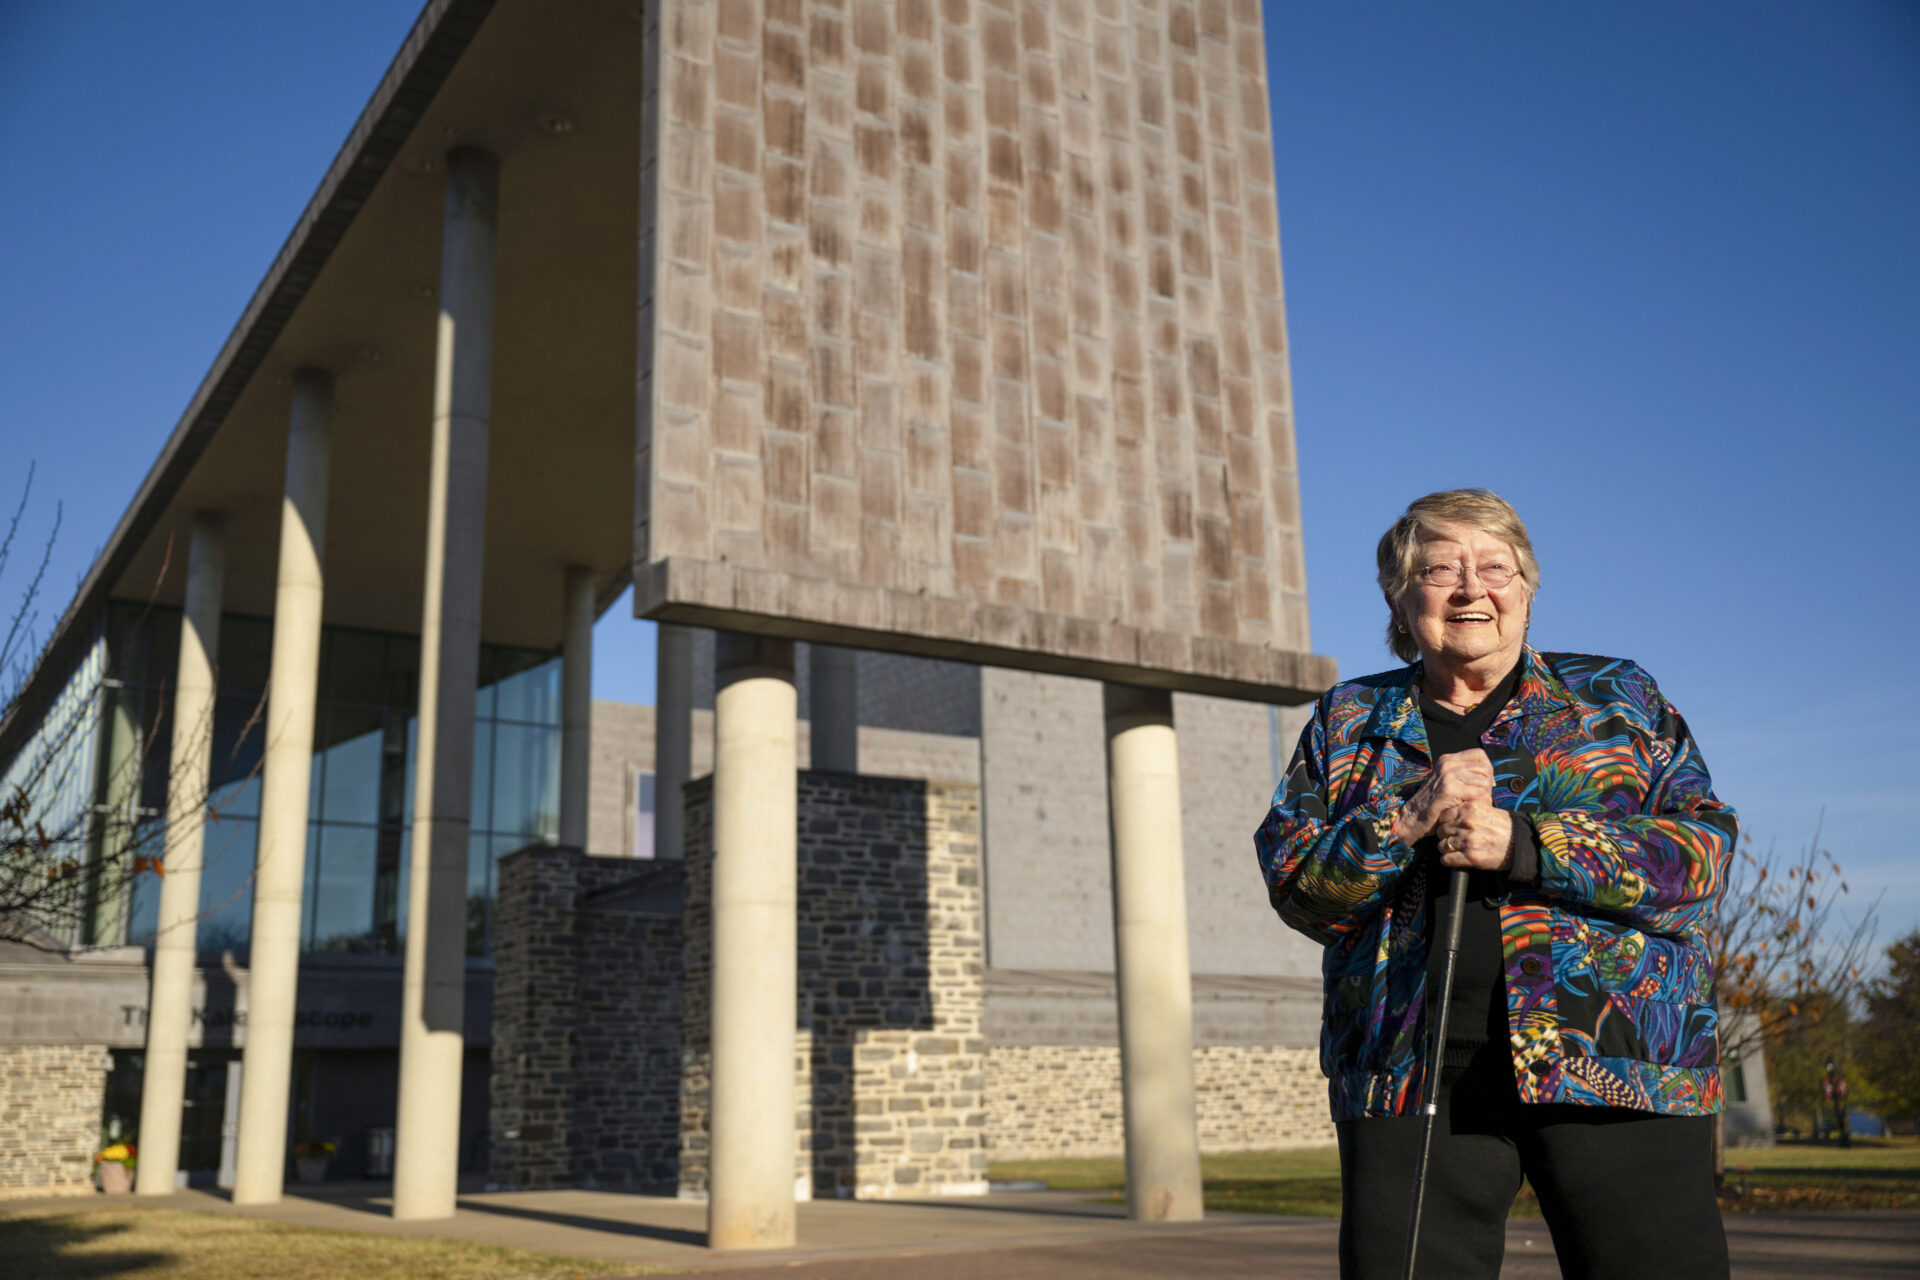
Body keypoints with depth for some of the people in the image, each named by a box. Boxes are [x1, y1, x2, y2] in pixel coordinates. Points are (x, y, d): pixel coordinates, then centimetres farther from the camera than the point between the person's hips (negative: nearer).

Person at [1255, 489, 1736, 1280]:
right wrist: (1406, 819, -12)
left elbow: (1702, 851, 1)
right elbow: (1292, 882, 6)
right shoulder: (1348, 720, 15)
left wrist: (1525, 845, -13)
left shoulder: (1617, 698, 13)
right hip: (1410, 1073, 1)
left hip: (1615, 1062, 0)